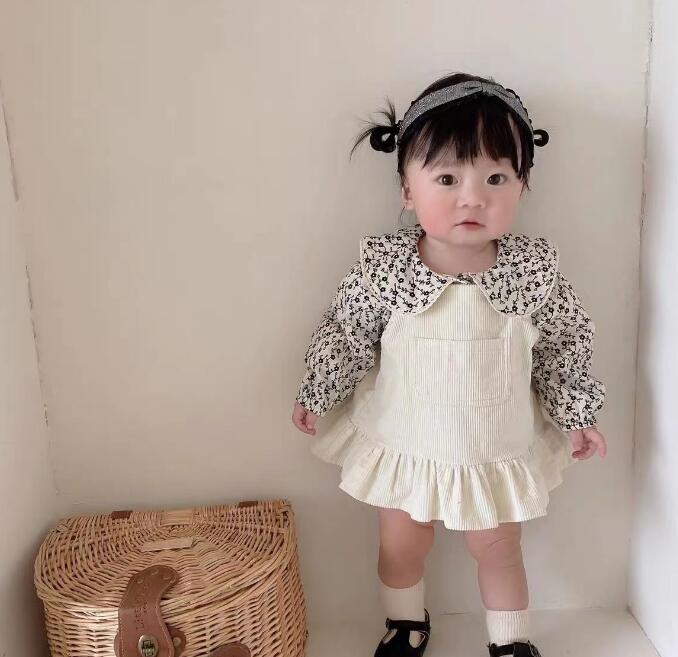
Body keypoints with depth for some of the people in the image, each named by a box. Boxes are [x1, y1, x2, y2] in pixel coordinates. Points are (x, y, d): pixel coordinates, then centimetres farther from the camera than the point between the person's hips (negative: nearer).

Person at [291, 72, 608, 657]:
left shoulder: (535, 268, -16)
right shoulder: (384, 264, -19)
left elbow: (564, 345, -2)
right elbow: (347, 332, -5)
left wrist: (576, 417, 2)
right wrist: (317, 395, -2)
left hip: (498, 452, 0)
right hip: (404, 448, 1)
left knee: (499, 550, 20)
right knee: (401, 548, 21)